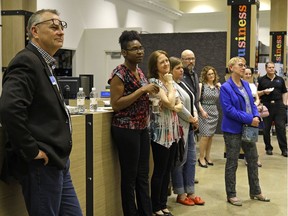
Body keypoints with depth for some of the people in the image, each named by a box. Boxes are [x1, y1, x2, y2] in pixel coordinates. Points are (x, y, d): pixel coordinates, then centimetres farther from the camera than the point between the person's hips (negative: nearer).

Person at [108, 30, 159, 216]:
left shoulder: (140, 72, 12)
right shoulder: (120, 73, -13)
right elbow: (116, 104, -20)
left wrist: (150, 95, 7)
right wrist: (142, 90, -21)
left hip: (142, 129, 8)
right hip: (126, 130, -8)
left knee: (143, 175, 12)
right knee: (130, 176, 1)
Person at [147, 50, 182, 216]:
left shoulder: (170, 81, 13)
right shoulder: (154, 82, -12)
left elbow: (179, 104, 11)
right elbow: (169, 103, -21)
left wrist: (174, 107, -11)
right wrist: (170, 83, -9)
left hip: (172, 131, 8)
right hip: (160, 132, -8)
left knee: (168, 170, 12)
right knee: (159, 171, 0)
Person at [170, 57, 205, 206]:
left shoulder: (182, 83, 15)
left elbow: (191, 103, 16)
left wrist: (196, 117, 0)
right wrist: (191, 119, -9)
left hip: (189, 127, 10)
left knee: (191, 160, 12)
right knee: (180, 161, 0)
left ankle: (190, 193, 20)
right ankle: (181, 194, 11)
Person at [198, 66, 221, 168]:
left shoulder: (218, 86, 8)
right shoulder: (201, 85, -2)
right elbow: (197, 100, -6)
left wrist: (220, 86, -8)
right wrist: (202, 111, -14)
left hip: (214, 112, 4)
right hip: (204, 111, -4)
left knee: (211, 135, 8)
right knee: (205, 135, -9)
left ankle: (207, 156, 21)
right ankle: (201, 158, 1)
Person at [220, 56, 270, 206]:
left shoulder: (246, 85, 8)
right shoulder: (226, 87, -13)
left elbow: (252, 104, 11)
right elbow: (229, 110, -20)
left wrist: (256, 117, -9)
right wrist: (249, 119, -21)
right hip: (233, 130, -7)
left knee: (253, 160, 15)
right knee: (232, 163, 4)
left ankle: (255, 191, 30)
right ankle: (231, 195, 16)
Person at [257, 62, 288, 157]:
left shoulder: (280, 79, 12)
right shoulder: (261, 80, 5)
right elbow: (256, 93, 5)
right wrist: (264, 92, -13)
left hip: (278, 105, 1)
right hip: (266, 106, -1)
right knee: (266, 128, 4)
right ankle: (268, 148, 16)